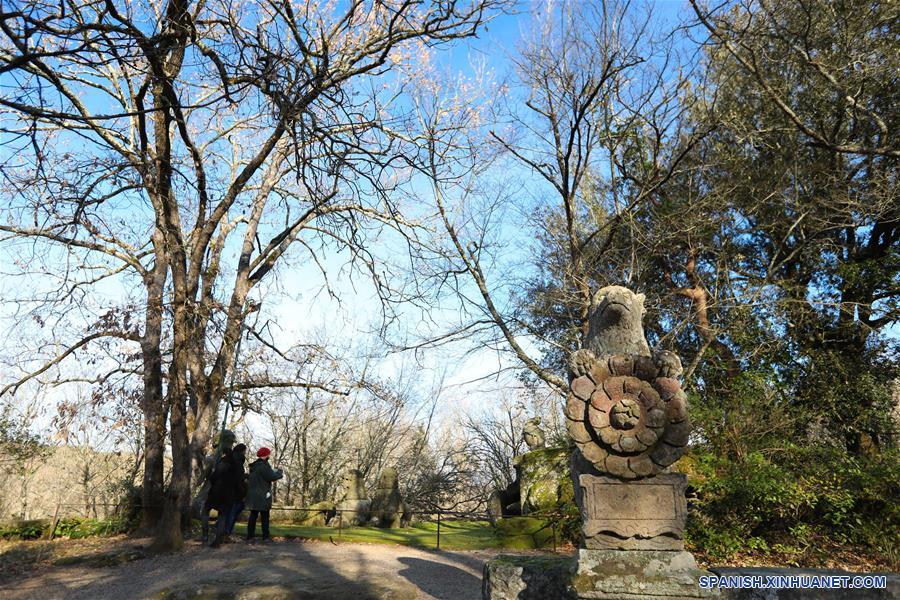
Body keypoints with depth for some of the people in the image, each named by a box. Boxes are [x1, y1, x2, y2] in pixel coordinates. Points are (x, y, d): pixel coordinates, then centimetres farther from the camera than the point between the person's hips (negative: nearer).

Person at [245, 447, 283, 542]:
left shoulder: (254, 466, 11)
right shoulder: (263, 466, -17)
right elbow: (272, 477, -18)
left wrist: (275, 472, 8)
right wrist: (280, 472, 0)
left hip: (253, 495, 7)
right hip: (262, 496, -7)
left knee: (253, 515, 10)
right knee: (265, 517, 3)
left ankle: (250, 536, 9)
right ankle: (265, 537, 4)